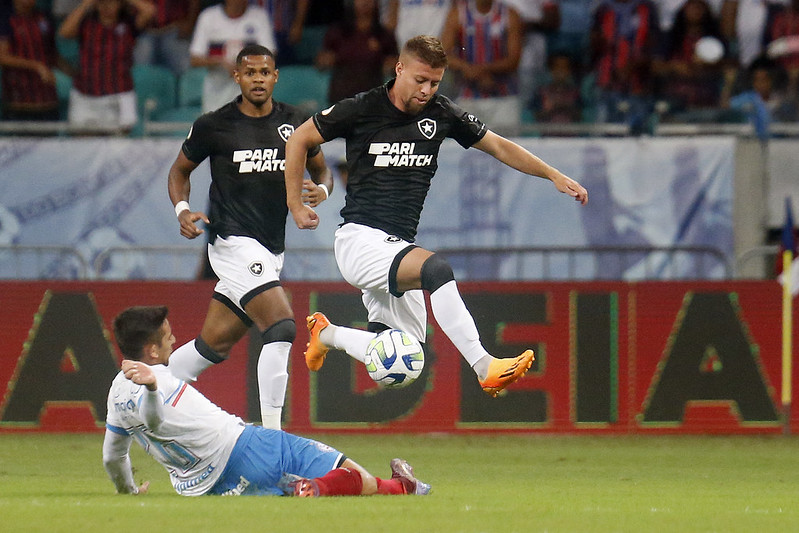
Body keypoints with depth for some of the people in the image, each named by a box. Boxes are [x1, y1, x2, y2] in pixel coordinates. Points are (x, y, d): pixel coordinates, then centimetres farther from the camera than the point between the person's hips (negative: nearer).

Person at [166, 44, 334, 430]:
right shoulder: (213, 126, -4)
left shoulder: (295, 123, 6)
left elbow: (321, 169, 18)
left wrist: (321, 189, -5)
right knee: (281, 328, -21)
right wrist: (182, 209, -8)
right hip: (233, 242, -6)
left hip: (272, 250, 6)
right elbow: (180, 170, 10)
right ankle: (270, 435, -19)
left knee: (215, 344, 12)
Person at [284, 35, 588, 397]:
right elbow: (299, 140, 5)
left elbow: (499, 147, 15)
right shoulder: (362, 110, -7)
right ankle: (485, 368, -35)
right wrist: (296, 205, 4)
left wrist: (554, 175, 8)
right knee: (436, 269, -32)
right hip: (359, 240, -6)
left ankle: (326, 333, 30)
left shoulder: (442, 115, 5)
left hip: (398, 245, 6)